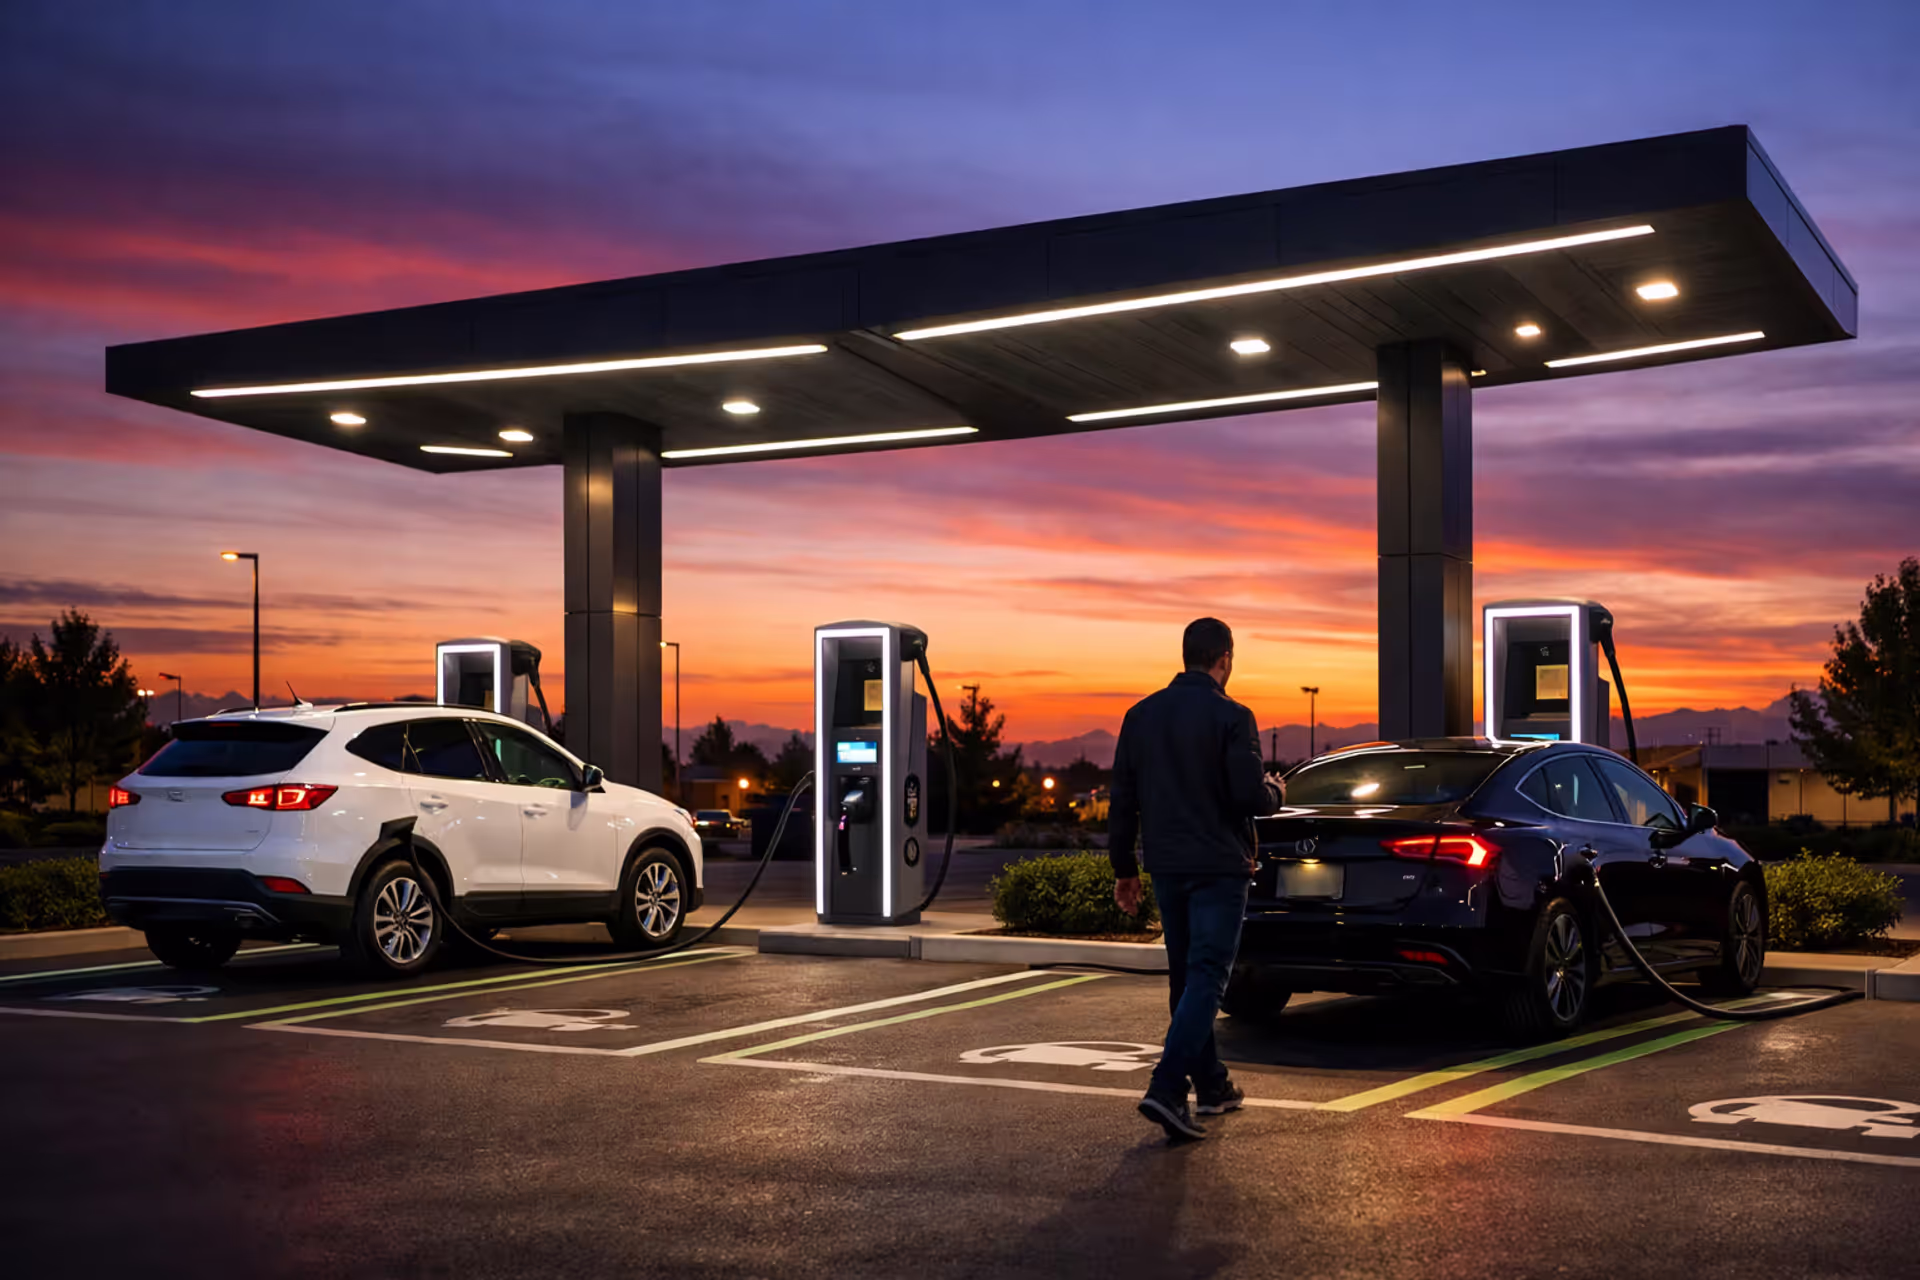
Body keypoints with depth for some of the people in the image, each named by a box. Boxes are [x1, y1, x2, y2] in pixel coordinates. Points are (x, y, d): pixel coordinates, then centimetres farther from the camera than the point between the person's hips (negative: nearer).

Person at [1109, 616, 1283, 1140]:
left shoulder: (1141, 715, 6)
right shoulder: (1231, 717, -12)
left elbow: (1122, 802, 8)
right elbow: (1252, 797, -16)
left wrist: (1124, 870, 14)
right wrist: (1276, 791, 7)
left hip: (1166, 867, 6)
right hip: (1219, 867, -6)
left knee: (1185, 976, 16)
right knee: (1206, 979, -6)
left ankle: (1211, 1085, 26)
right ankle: (1166, 1090, -17)